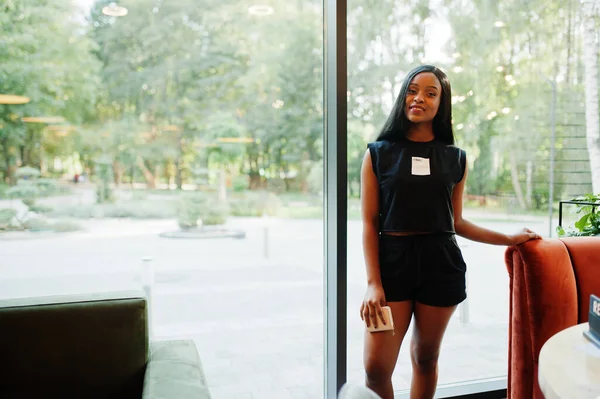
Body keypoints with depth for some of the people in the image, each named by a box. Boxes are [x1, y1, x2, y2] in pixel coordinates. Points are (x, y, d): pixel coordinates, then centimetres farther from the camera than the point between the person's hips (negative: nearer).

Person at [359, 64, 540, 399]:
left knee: (426, 358, 12)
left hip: (441, 264, 2)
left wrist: (510, 239, 14)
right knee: (376, 367, -6)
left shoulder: (456, 159, 8)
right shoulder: (378, 154, 2)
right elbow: (370, 223, -2)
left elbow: (455, 222, 15)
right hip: (392, 261, -2)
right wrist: (373, 283, -9)